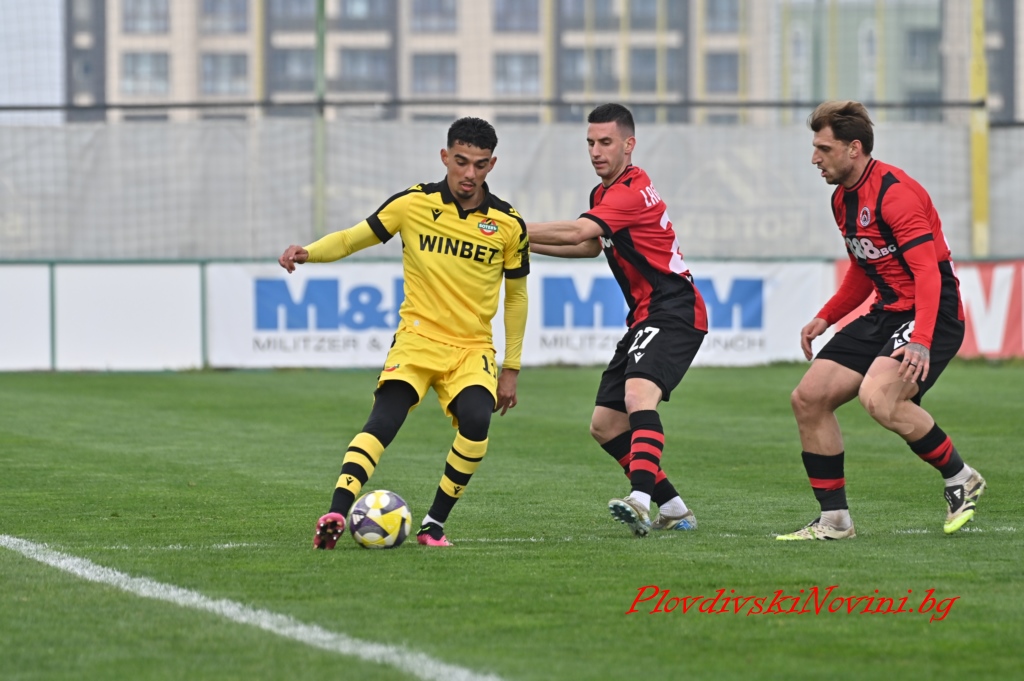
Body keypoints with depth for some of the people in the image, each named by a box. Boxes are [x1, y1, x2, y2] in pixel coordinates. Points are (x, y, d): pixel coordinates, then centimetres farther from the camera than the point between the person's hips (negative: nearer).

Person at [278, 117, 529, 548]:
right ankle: (336, 515, -29)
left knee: (476, 421, -27)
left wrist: (511, 368, 11)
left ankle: (434, 524, -11)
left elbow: (516, 293, 11)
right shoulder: (414, 204, -3)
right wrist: (308, 252, -15)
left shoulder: (508, 224, -1)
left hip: (472, 349, 1)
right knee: (383, 419, -24)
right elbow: (354, 238, 5)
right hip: (417, 337, -1)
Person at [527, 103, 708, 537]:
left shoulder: (632, 191, -16)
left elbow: (578, 232, -29)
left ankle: (641, 500, -50)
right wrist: (525, 244, 26)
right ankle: (673, 509, 15)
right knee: (605, 425, 8)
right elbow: (591, 246, 33)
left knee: (639, 395, -33)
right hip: (645, 320, 10)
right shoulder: (604, 193, 16)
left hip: (673, 313, -10)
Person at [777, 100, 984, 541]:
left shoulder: (895, 192, -19)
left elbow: (928, 272, -28)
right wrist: (826, 318, 17)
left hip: (931, 315, -9)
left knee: (877, 397, -31)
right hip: (886, 314, 9)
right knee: (808, 398, -1)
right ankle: (834, 520, 8)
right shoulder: (842, 199, 11)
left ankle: (960, 478, -9)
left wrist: (920, 342, -39)